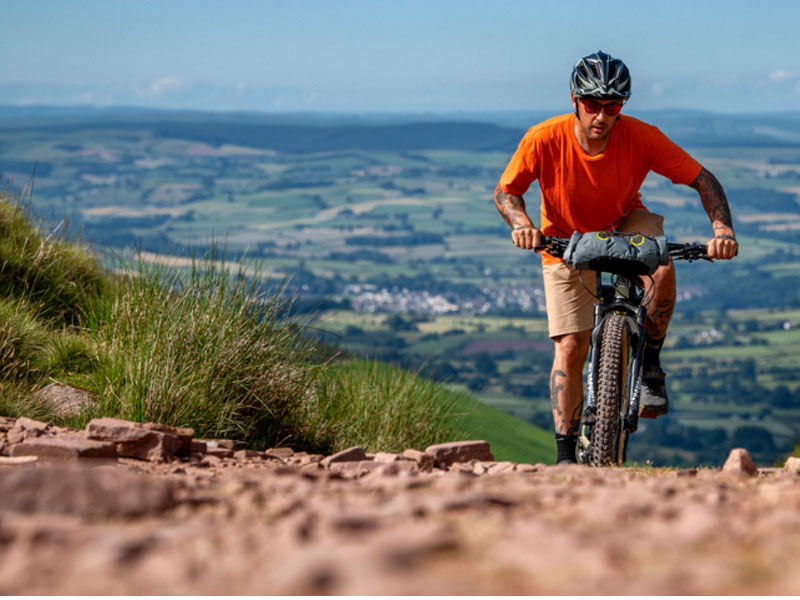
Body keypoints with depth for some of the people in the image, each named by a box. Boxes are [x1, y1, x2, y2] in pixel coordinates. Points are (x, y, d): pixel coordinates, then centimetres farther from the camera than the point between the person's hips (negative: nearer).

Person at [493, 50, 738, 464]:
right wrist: (521, 223, -36)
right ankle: (565, 453, 1)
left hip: (625, 227, 0)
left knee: (661, 268, -34)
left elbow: (703, 181, -20)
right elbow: (505, 191, -15)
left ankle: (649, 362, -10)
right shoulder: (545, 139, -27)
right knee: (570, 346, -10)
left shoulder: (641, 138, -26)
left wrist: (722, 228, -36)